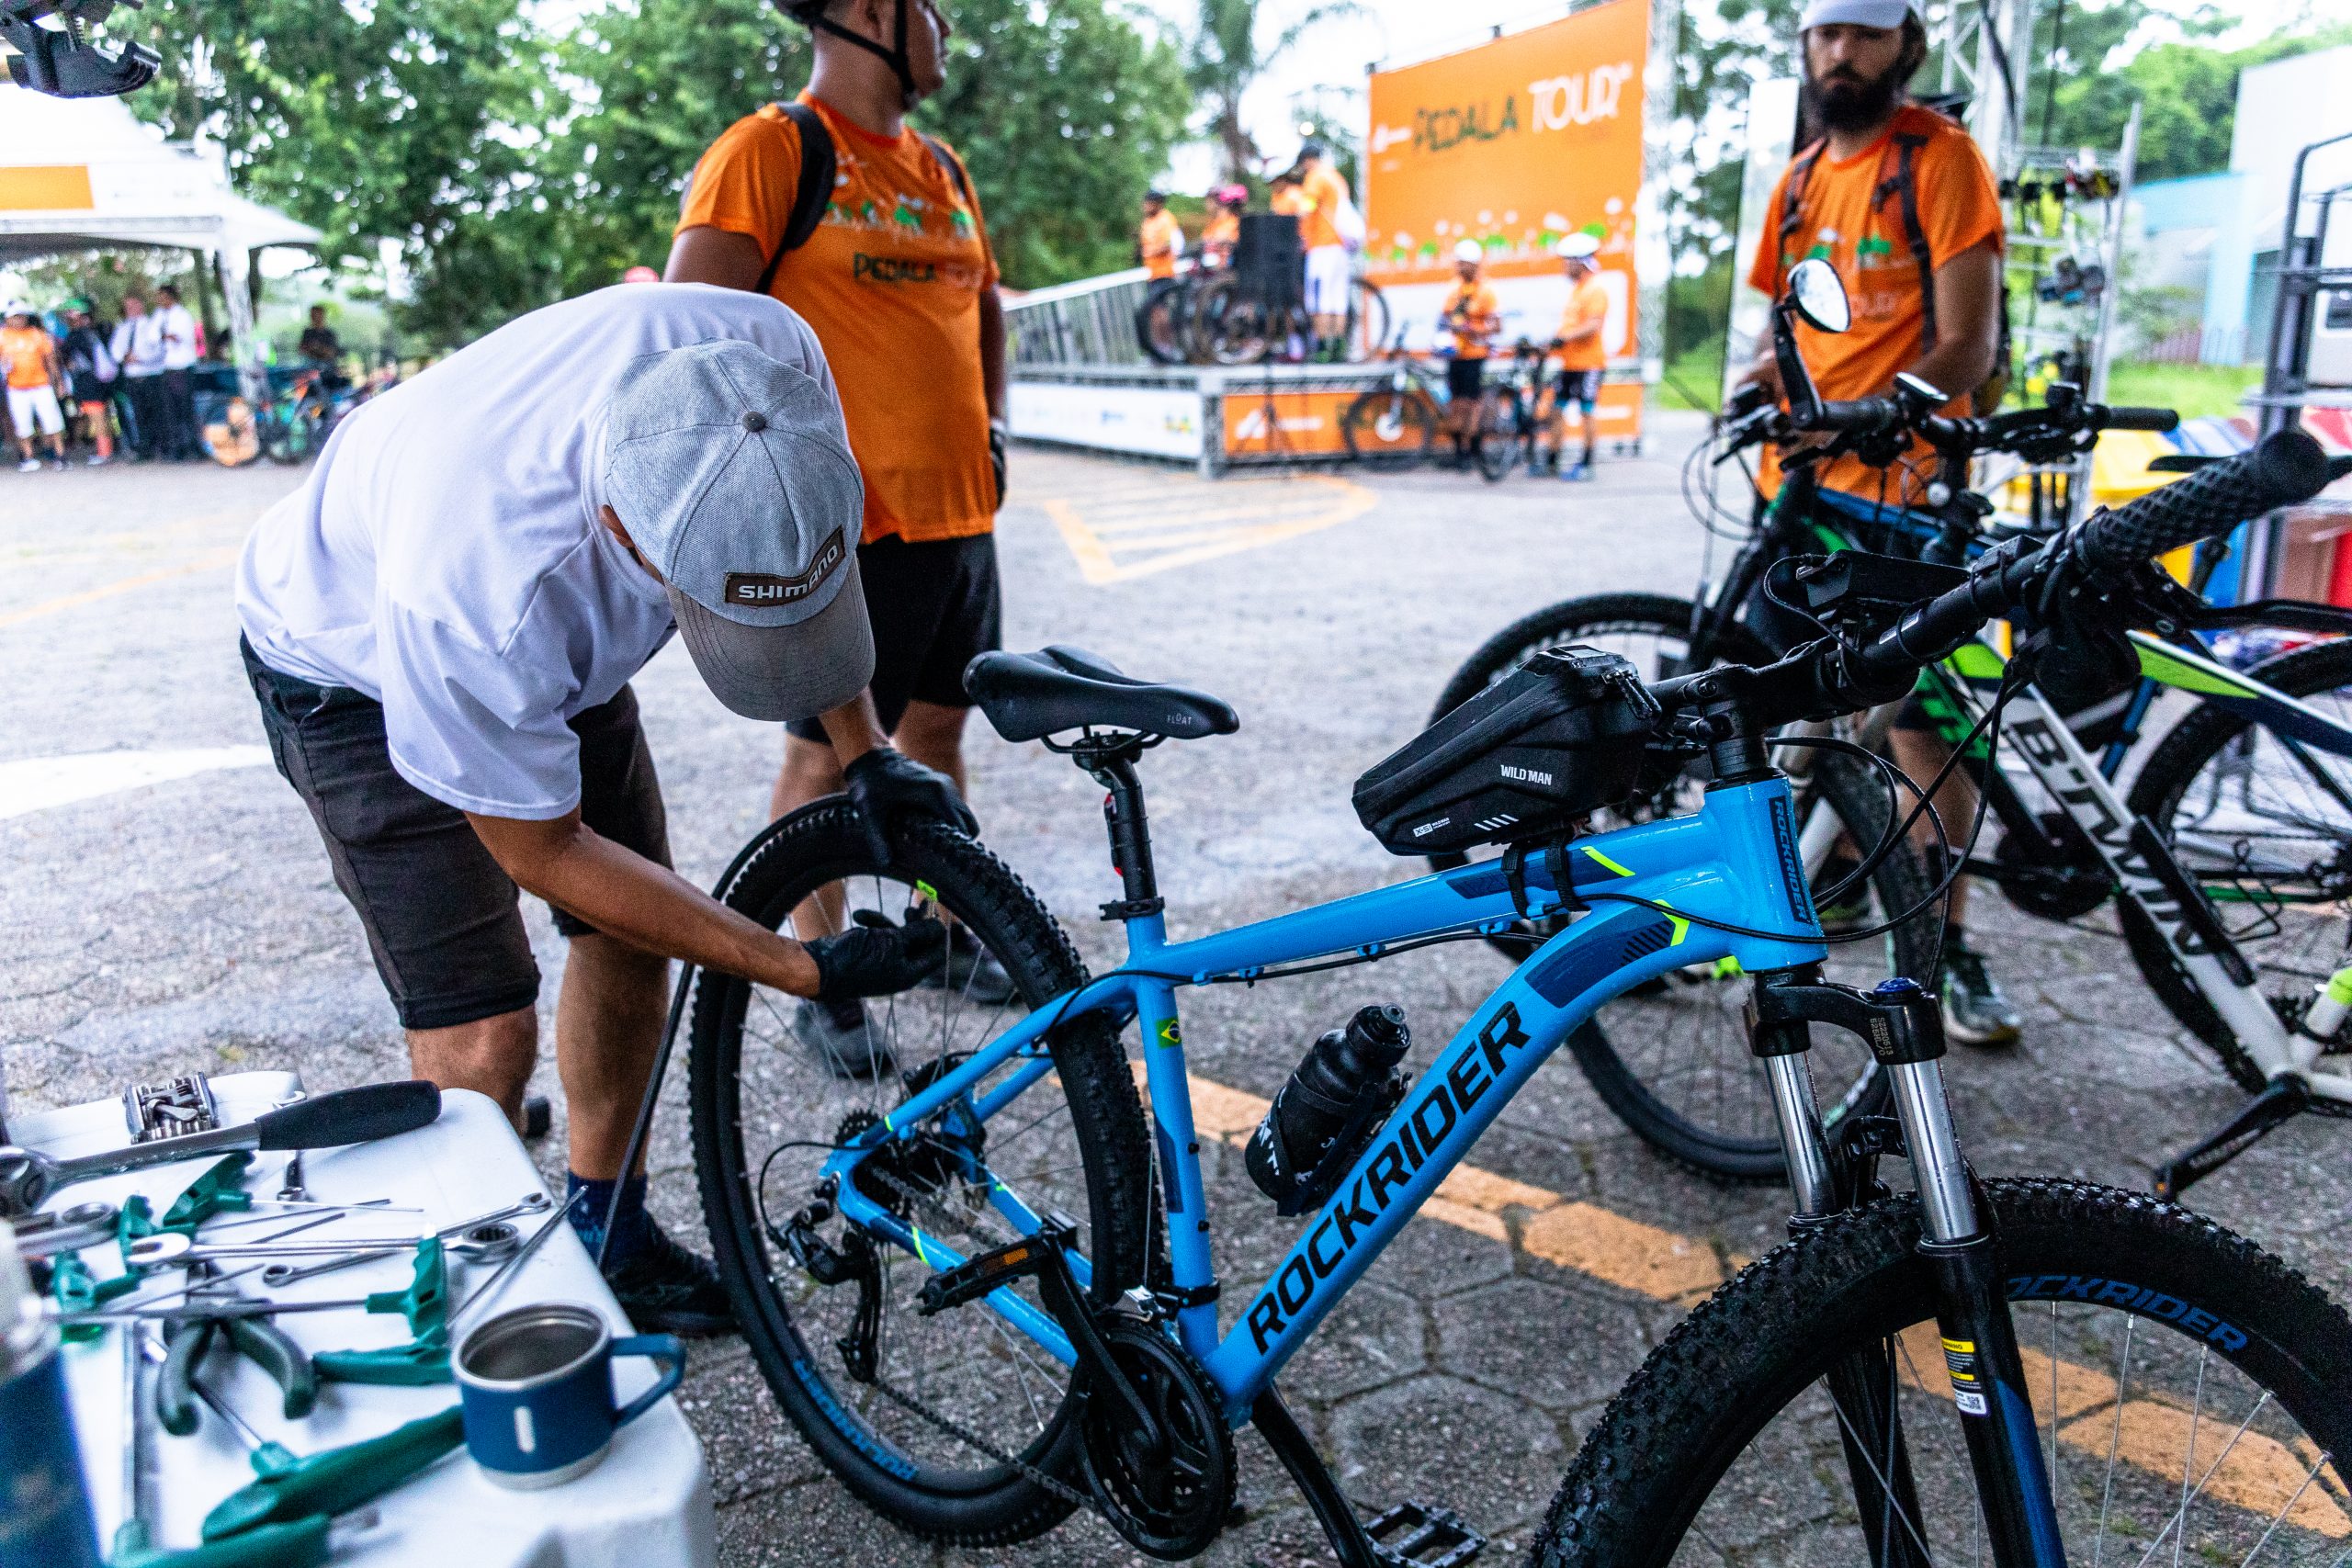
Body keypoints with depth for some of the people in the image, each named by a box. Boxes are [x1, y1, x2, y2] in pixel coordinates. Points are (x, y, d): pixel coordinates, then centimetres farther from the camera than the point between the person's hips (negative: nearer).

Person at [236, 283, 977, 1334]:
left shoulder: (775, 356, -33)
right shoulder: (472, 586, -45)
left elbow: (799, 556, -8)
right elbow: (543, 853, -26)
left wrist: (864, 752, -15)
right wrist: (807, 971, -26)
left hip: (564, 636, 5)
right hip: (361, 673, -5)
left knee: (633, 944, 7)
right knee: (482, 1038, -11)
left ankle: (603, 1226, 30)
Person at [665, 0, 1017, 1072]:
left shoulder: (943, 170, 16)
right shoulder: (772, 149, -8)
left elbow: (983, 303, 29)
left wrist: (988, 428, 19)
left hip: (958, 511, 8)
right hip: (848, 522, -7)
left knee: (935, 727, 16)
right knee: (827, 753, 2)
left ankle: (943, 931, 32)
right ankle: (823, 987, 15)